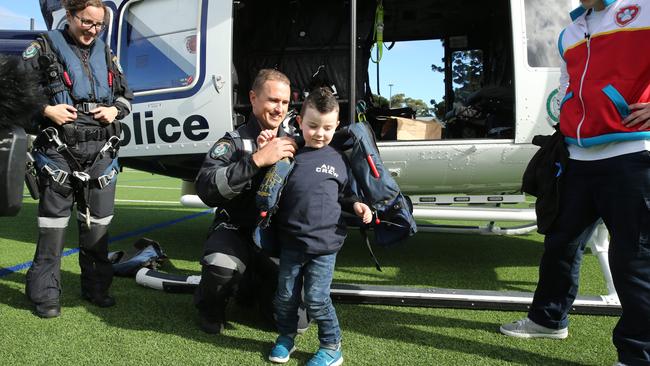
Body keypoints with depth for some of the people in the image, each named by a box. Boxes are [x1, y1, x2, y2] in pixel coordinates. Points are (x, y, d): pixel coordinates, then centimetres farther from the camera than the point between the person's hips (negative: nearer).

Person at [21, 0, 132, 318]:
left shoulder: (105, 53, 14)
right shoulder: (45, 48, 1)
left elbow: (126, 94, 21)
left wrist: (115, 110, 1)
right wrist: (46, 110, -13)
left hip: (101, 151, 4)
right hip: (59, 151, -4)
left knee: (97, 223, 10)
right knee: (53, 222, 2)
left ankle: (96, 287, 24)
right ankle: (45, 294, 14)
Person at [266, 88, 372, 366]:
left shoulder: (336, 159, 5)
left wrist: (356, 205, -1)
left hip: (325, 242, -1)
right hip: (291, 241, 1)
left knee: (316, 298, 0)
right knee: (285, 295, 11)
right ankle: (286, 337, 35)